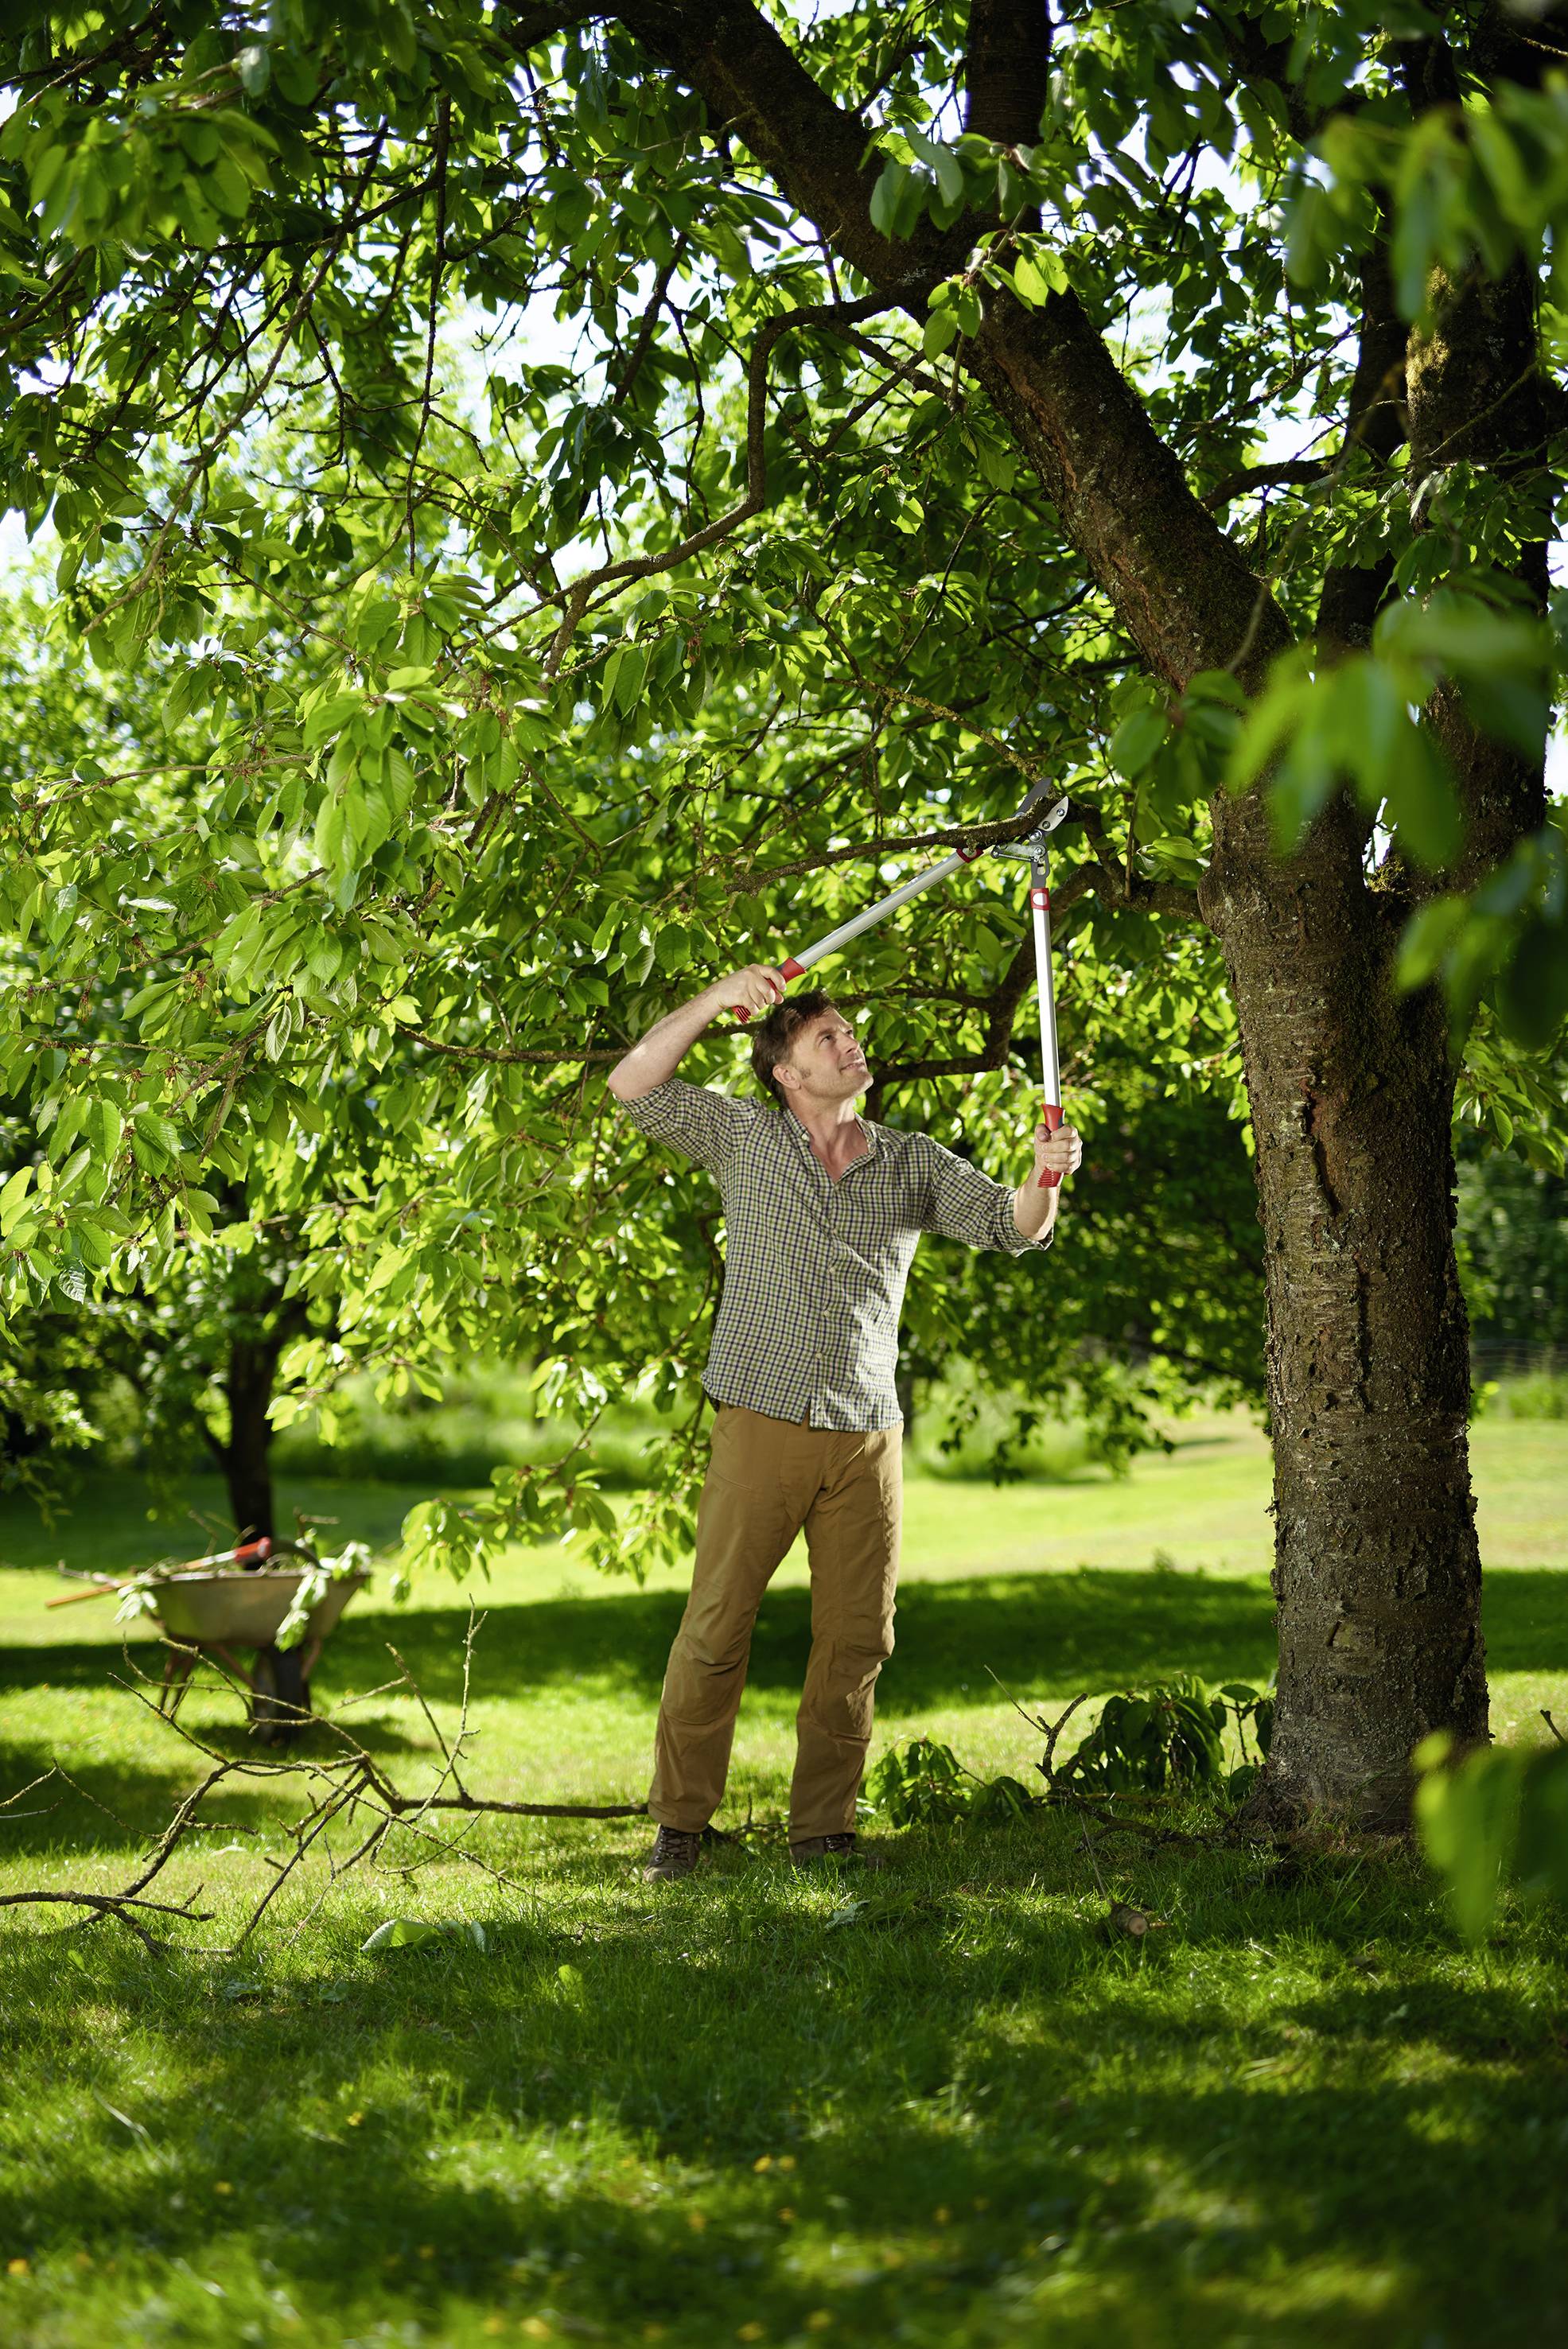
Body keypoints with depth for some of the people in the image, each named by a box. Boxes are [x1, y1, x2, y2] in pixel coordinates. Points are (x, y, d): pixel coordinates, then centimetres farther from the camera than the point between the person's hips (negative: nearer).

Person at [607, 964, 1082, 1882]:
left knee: (857, 1641, 4)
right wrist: (714, 1000, -9)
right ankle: (680, 1826, 6)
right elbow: (636, 1087, -1)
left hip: (868, 1438, 3)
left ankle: (823, 1830, 14)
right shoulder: (745, 1138, 7)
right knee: (716, 1629, -3)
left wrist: (1045, 1178, -19)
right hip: (762, 1426, -3)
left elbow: (1013, 1226, 3)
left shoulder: (912, 1163, 11)